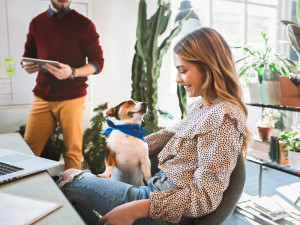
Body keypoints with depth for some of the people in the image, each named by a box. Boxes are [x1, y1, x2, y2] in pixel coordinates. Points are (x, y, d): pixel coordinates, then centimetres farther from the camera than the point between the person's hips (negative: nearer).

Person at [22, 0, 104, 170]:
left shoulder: (84, 24, 1)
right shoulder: (36, 23, 13)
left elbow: (98, 62, -2)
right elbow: (28, 54, 21)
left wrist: (72, 73, -20)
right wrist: (27, 65, -4)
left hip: (71, 98, -3)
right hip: (42, 98, 3)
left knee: (73, 150, 1)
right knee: (28, 149, 3)